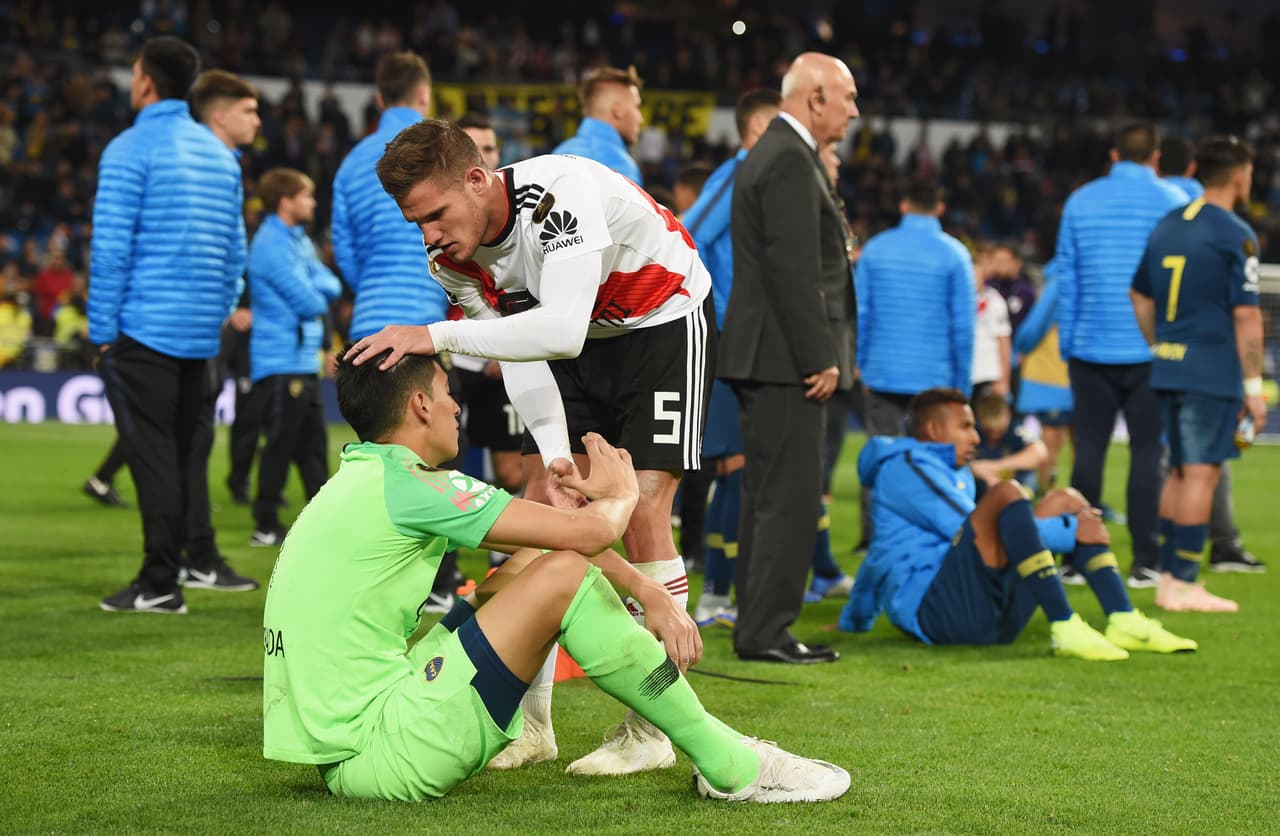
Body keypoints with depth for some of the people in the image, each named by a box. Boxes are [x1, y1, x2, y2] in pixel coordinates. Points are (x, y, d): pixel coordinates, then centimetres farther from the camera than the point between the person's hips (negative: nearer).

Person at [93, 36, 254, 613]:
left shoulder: (130, 151, -9)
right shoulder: (221, 155, 13)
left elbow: (110, 248, -13)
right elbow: (235, 253, 15)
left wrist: (101, 329, -7)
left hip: (144, 327, -7)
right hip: (201, 329, 7)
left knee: (152, 452, -4)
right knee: (183, 452, 15)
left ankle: (161, 584, -4)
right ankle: (197, 561, 17)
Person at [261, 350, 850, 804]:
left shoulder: (367, 480, 16)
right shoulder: (404, 486, -13)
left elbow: (557, 531, 15)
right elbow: (588, 532, -15)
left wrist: (647, 591, 5)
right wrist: (621, 493, 8)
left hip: (338, 745, 10)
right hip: (379, 760, -10)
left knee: (530, 565, 15)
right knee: (559, 574, -13)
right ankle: (729, 767, -3)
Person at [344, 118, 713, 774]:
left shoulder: (561, 193, -37)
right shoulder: (453, 257, -14)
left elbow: (561, 330, -47)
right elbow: (519, 354, -10)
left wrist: (438, 336, -48)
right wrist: (555, 455, -24)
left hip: (665, 322, -6)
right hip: (582, 340, 7)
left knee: (642, 510, -15)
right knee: (541, 506, -2)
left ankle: (653, 728, -6)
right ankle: (530, 722, 5)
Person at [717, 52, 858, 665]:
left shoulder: (773, 155, 19)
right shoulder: (790, 161, -15)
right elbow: (794, 268, -21)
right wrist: (820, 359, -20)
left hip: (763, 360, 11)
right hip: (785, 360, -11)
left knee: (767, 498, 13)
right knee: (790, 498, -7)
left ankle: (757, 629, 18)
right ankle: (766, 632, -5)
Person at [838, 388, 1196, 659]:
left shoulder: (957, 475, 29)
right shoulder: (905, 468, -3)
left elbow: (883, 551, 39)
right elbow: (971, 529, -14)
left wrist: (854, 619, 47)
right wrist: (1070, 531, -11)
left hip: (993, 615, 10)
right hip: (934, 609, -10)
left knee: (1065, 501, 11)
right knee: (1005, 492, -27)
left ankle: (1124, 621, -7)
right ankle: (1066, 629, -37)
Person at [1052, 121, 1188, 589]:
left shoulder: (1079, 202, 6)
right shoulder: (1172, 202, -1)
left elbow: (1066, 279, 8)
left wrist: (1067, 343, 13)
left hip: (1091, 348, 2)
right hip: (1152, 349, -2)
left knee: (1089, 449, 7)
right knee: (1147, 450, 2)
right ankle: (1144, 562, 1)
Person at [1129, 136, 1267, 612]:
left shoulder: (1166, 227, 13)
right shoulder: (1236, 236, -10)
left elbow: (1140, 296, 18)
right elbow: (1246, 315, -13)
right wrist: (1253, 385, -9)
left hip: (1168, 371, 7)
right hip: (1213, 372, -7)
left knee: (1180, 472, 15)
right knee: (1200, 474, -4)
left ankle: (1168, 577, 18)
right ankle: (1184, 586, -2)